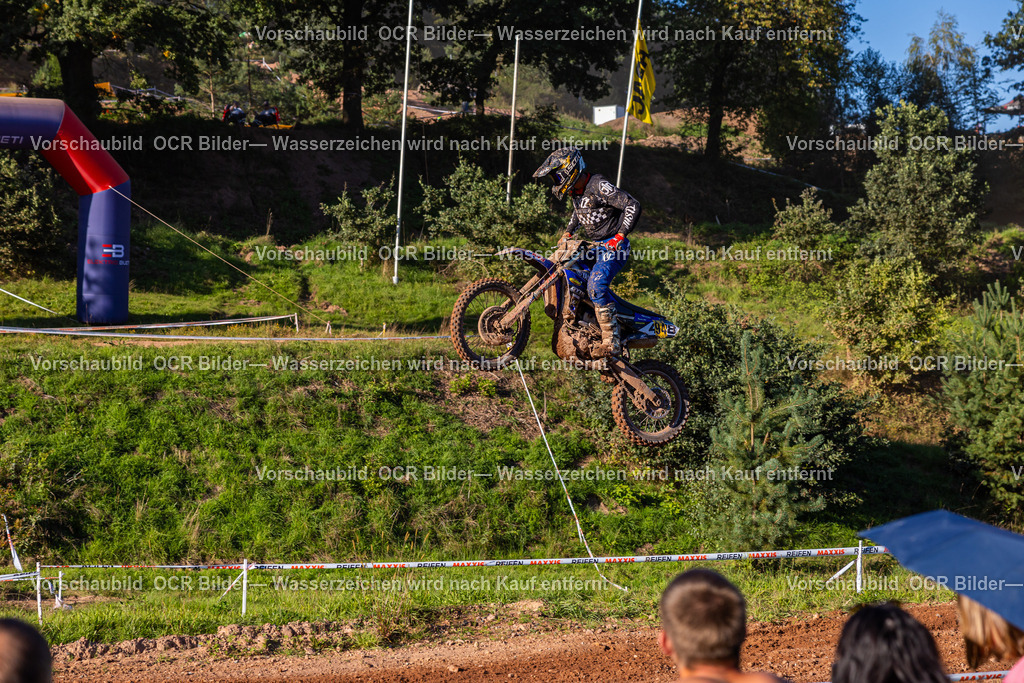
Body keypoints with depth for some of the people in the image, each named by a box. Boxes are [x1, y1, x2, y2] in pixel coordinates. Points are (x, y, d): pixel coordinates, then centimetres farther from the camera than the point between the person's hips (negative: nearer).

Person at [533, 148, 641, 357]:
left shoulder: (599, 186, -18)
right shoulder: (575, 191, 9)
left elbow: (633, 206, -22)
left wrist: (620, 236, -25)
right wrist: (568, 232, 20)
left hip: (613, 247, -10)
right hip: (594, 246, 10)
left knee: (596, 286, -27)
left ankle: (612, 342, -27)